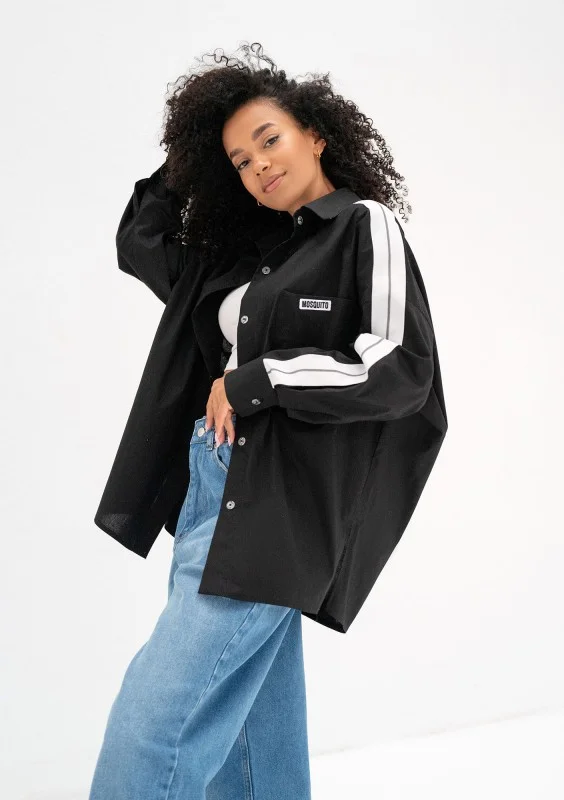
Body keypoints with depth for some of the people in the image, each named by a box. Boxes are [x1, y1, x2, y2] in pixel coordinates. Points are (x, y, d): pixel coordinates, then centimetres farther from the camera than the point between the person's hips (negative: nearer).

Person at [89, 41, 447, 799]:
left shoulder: (365, 226, -2)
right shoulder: (245, 246, 15)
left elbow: (400, 372, -12)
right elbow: (140, 243, 28)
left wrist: (253, 382, -11)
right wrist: (185, 163, 18)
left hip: (277, 501, -7)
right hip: (208, 480, 7)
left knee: (158, 714, -12)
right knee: (248, 701, 12)